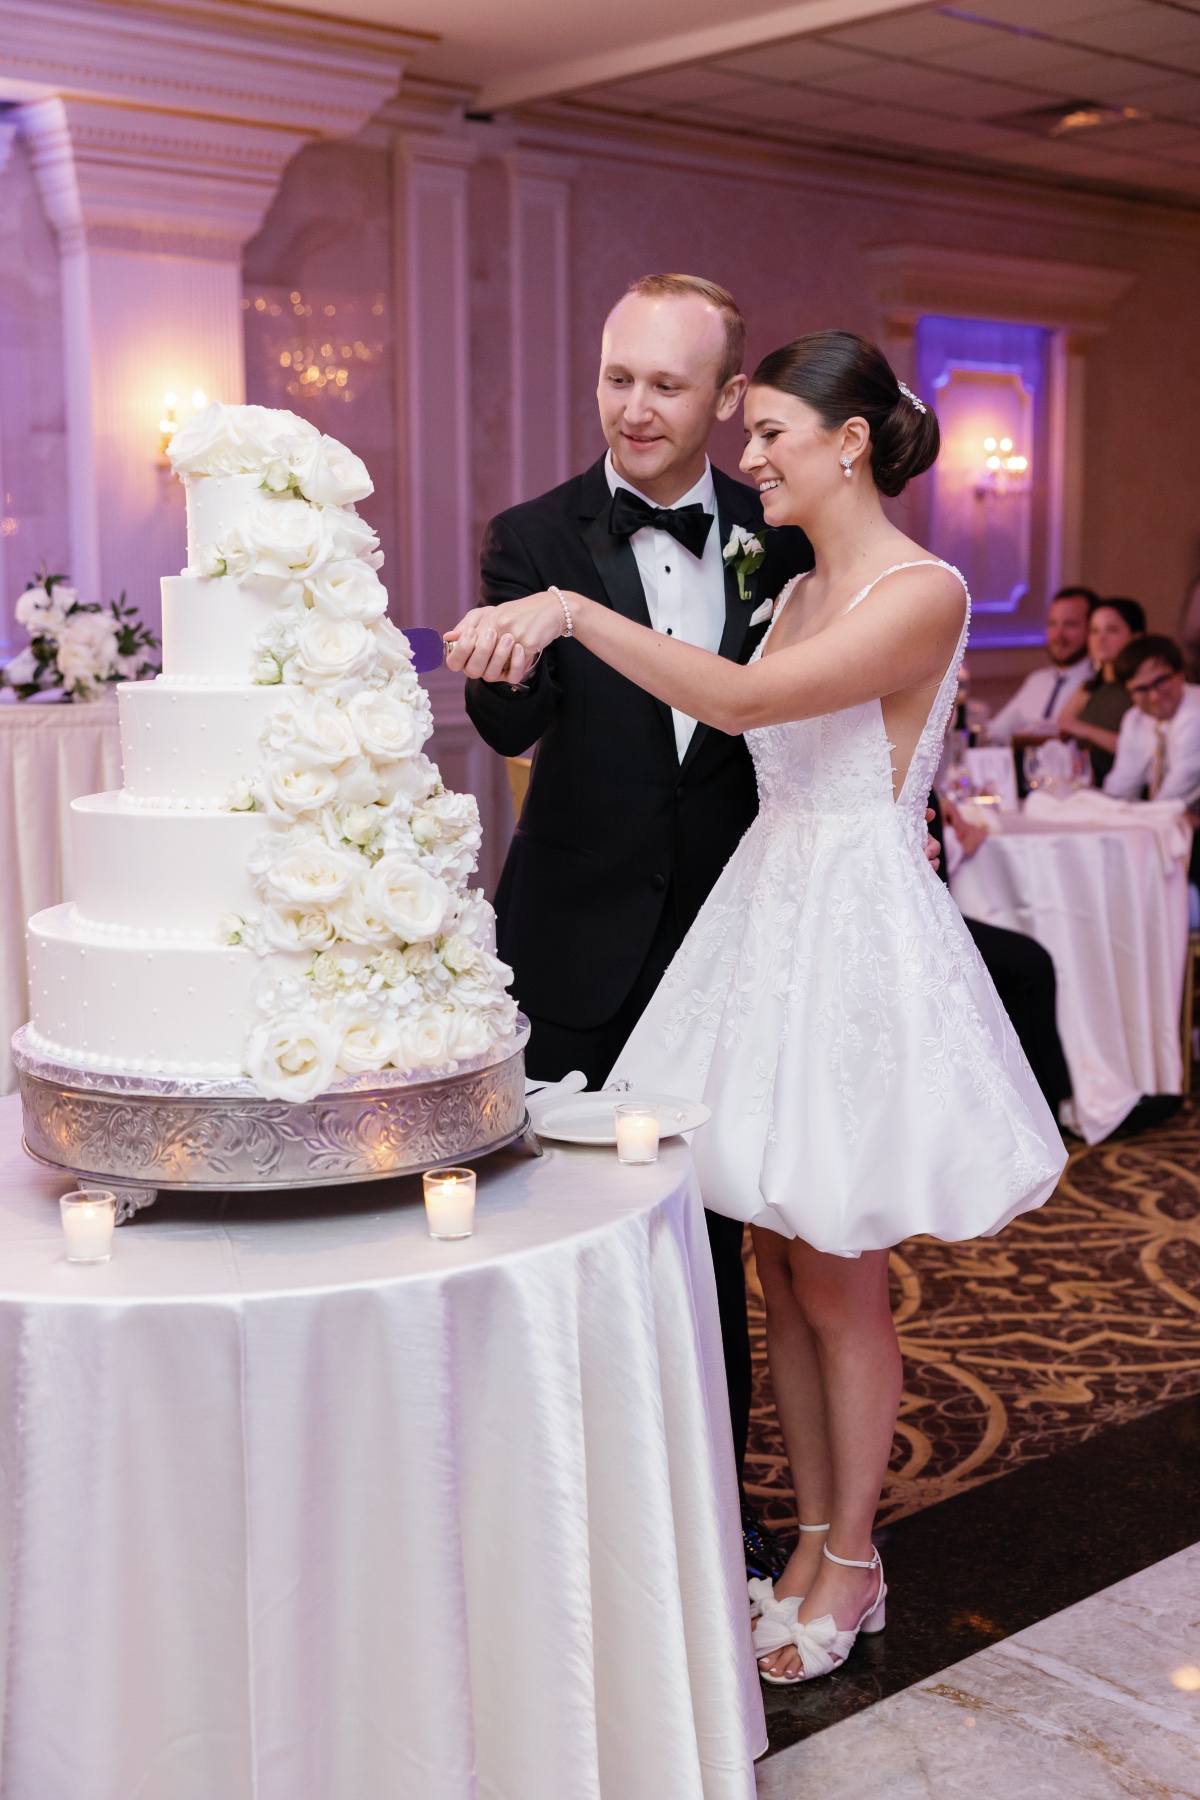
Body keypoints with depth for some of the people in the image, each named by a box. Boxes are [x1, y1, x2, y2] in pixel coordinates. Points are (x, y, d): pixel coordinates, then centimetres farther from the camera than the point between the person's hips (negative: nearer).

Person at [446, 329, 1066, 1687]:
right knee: (776, 1264, 13)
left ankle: (851, 1562, 24)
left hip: (857, 938, -8)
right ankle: (811, 1541, 29)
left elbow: (744, 702, -27)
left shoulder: (923, 592, -14)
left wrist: (574, 613, -29)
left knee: (838, 1279, 4)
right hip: (765, 917, 8)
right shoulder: (798, 590, 12)